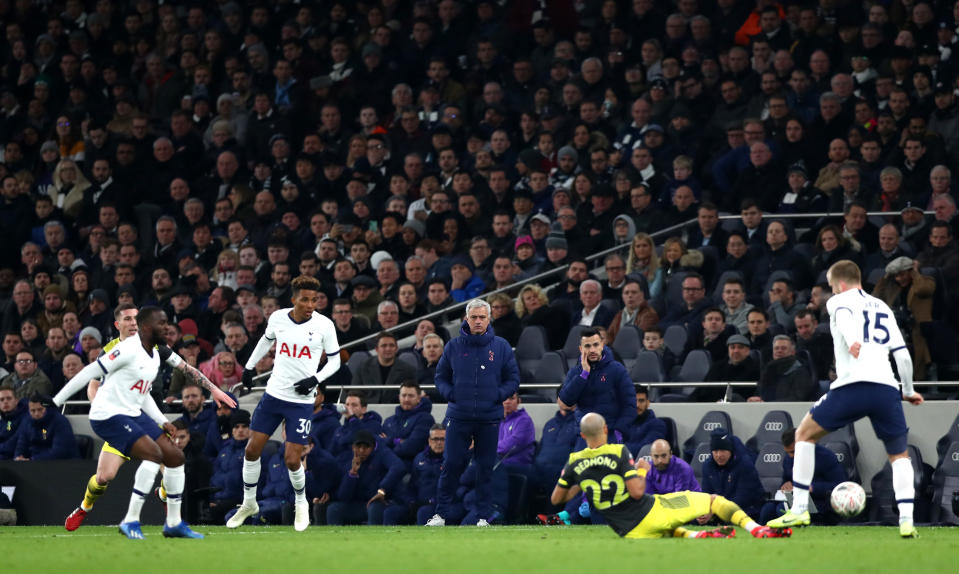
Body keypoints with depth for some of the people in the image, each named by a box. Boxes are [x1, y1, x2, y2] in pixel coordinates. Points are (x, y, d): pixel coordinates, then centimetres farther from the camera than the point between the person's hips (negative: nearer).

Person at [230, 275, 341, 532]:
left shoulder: (324, 325, -9)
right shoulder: (278, 318, -2)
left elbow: (335, 360, 1)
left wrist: (315, 379, -14)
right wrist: (250, 365, 24)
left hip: (302, 401, -3)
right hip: (274, 394, 3)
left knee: (292, 460, -8)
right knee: (252, 450, 1)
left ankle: (301, 504, 19)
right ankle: (249, 503, 22)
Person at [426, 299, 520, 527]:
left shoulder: (501, 347, 6)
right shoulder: (453, 346, 7)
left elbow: (513, 378, 10)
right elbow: (441, 377, 14)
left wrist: (498, 395, -5)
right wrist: (450, 394, -4)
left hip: (490, 417, 0)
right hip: (459, 417, 0)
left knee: (486, 468, 3)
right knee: (451, 465, -4)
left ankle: (485, 515, 10)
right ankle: (441, 513, 2)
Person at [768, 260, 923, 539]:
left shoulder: (838, 301, 14)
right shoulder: (883, 308, 27)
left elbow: (844, 316, -11)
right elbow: (902, 354, 21)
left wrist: (852, 340, -32)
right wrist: (909, 391, 33)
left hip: (852, 385, -4)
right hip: (887, 388, 4)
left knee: (805, 434, 16)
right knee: (900, 456, 19)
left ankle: (799, 509, 9)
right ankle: (907, 521, -1)